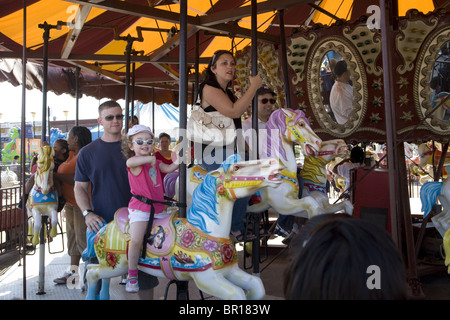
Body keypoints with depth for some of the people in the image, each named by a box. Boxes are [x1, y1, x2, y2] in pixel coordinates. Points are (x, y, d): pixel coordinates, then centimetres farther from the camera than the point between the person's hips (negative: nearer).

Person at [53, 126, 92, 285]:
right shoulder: (71, 154, 12)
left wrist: (55, 175, -18)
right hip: (71, 202, 10)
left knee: (83, 238, -7)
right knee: (72, 237, 15)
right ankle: (73, 271, 26)